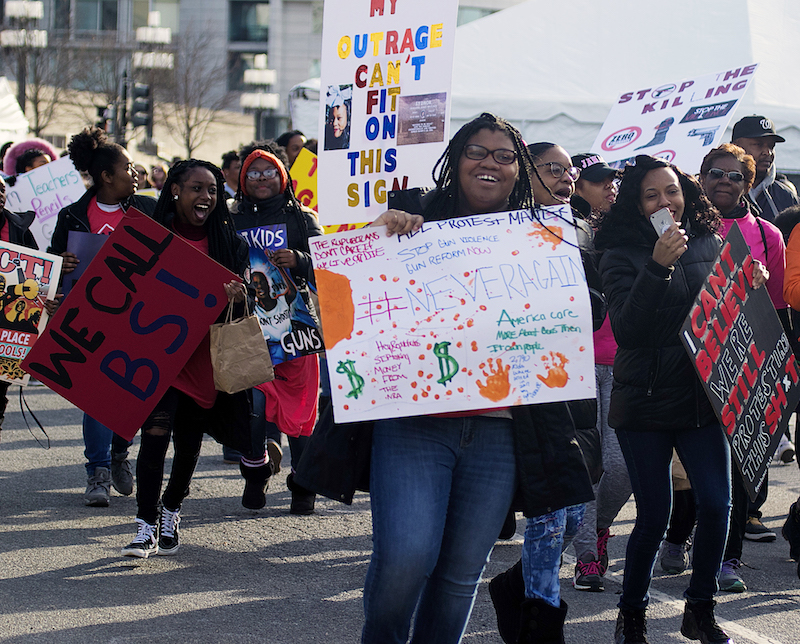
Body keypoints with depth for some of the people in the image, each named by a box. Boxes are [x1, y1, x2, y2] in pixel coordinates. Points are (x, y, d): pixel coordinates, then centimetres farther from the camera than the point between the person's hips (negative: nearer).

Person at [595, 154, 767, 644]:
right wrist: (658, 266, -28)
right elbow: (626, 328, -18)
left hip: (703, 396, 3)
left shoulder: (710, 244, 7)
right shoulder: (623, 255, -4)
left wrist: (751, 287, -4)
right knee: (655, 515, -1)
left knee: (717, 504, -5)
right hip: (645, 400, -3)